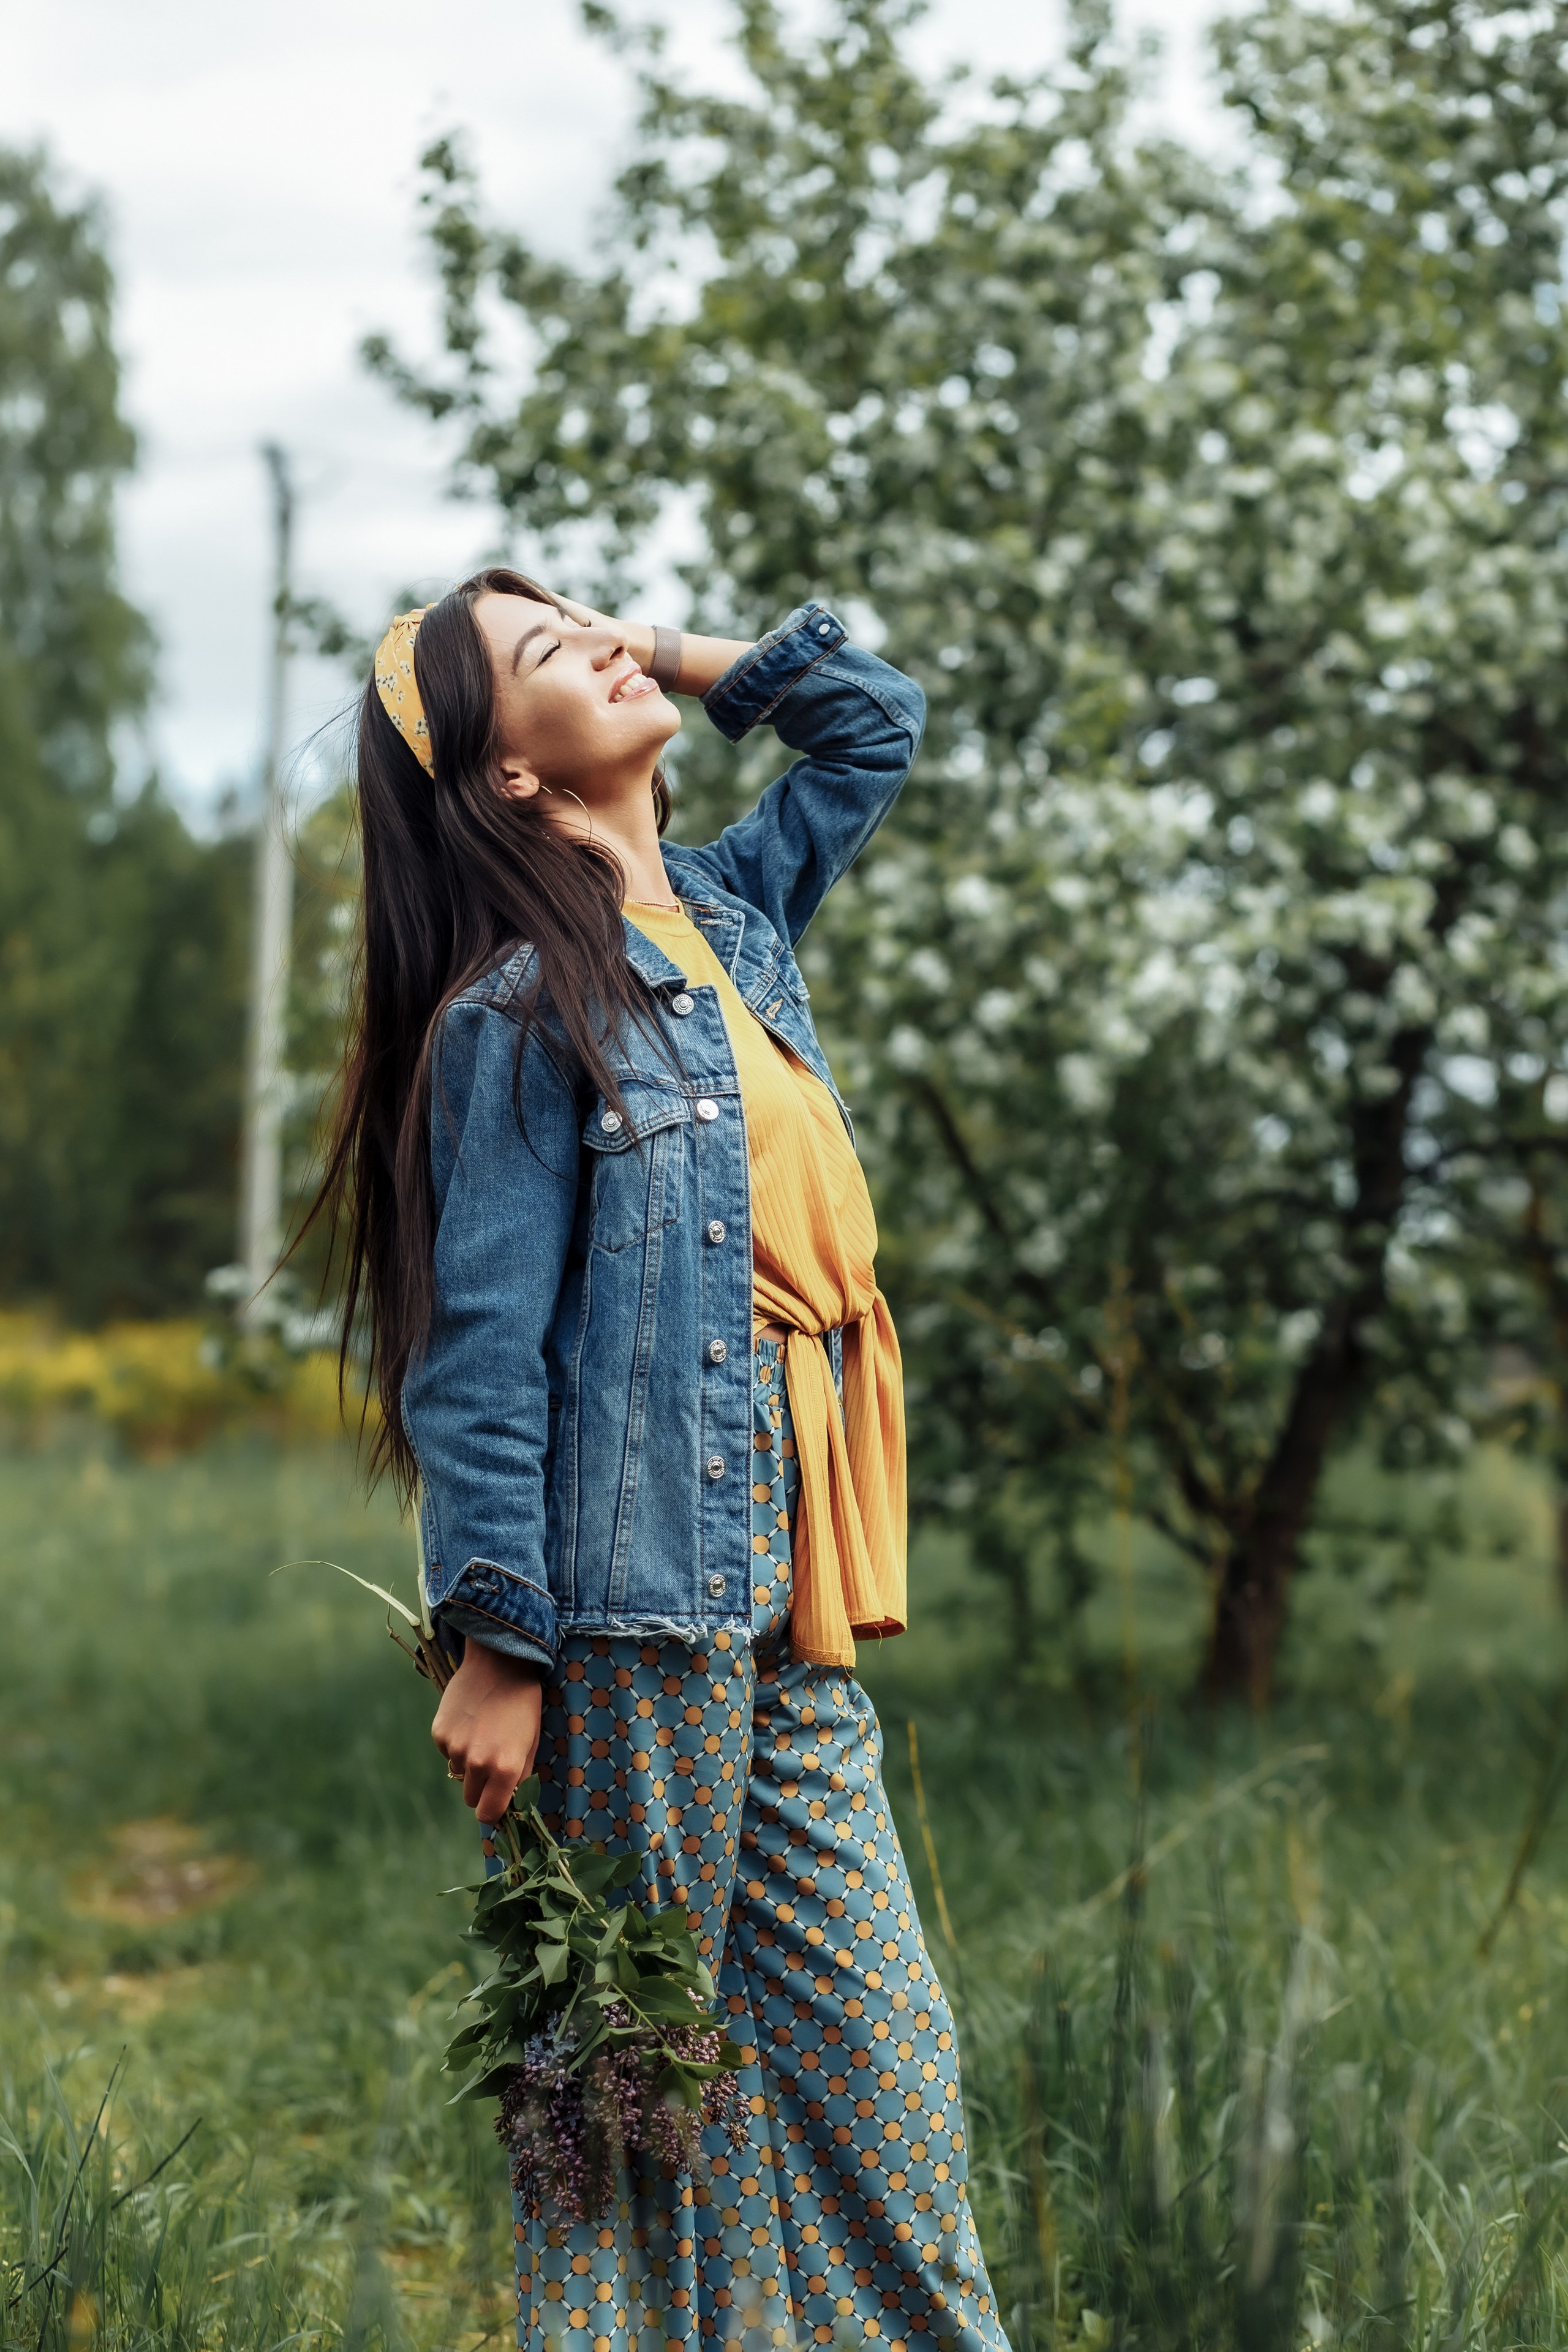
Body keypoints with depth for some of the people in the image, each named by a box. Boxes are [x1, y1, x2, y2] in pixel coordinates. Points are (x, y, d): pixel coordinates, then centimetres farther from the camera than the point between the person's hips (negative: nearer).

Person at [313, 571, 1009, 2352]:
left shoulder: (731, 915, 16)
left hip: (786, 1604, 7)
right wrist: (495, 1647, -15)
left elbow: (876, 724, 30)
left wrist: (690, 659, 16)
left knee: (877, 2058, 8)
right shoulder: (519, 1013, -7)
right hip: (636, 1605, -7)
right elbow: (482, 1352, -11)